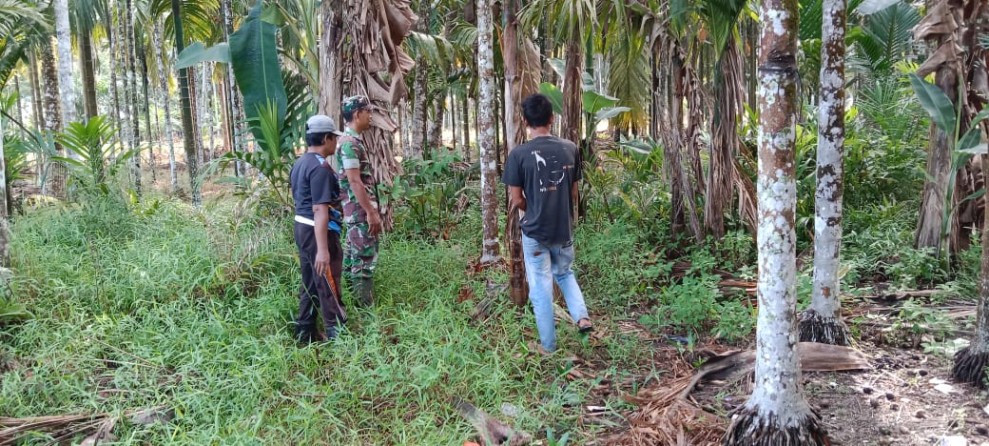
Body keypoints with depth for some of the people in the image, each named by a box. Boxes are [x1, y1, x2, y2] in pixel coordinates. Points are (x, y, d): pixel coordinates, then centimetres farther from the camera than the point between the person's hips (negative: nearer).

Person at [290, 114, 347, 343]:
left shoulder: (300, 162, 12)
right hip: (318, 231, -10)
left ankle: (305, 333, 22)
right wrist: (323, 249, -27)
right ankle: (339, 334, 8)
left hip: (302, 226, 10)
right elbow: (319, 210, -25)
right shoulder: (320, 167, -19)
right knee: (328, 286, 0)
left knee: (310, 284, 16)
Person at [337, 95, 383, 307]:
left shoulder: (353, 140, 15)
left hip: (359, 211, 10)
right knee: (365, 259, -6)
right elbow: (354, 181, -22)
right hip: (360, 211, -10)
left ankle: (353, 302, 22)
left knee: (353, 257, 14)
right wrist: (371, 212, -21)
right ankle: (366, 309, -1)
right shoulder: (349, 143, -17)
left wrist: (372, 210, 22)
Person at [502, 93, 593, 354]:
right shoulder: (570, 149, -4)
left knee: (541, 288, 8)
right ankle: (582, 315, 9)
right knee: (564, 274, 27)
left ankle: (548, 345, 17)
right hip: (564, 229, 3)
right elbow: (574, 193, 5)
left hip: (535, 232, -3)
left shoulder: (519, 154, -14)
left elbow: (517, 200, -9)